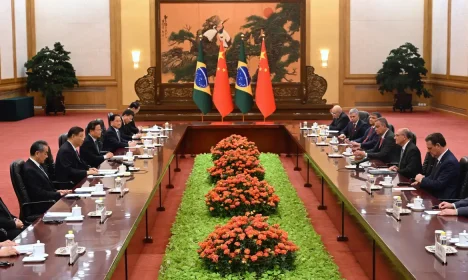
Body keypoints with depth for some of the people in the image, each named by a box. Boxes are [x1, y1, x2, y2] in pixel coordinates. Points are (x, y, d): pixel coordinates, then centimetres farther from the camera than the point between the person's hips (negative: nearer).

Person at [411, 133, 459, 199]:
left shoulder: (450, 162, -20)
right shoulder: (440, 158, 8)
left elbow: (439, 185, -22)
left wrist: (422, 179, -8)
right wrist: (421, 181, 0)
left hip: (443, 199, -8)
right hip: (434, 195, 8)